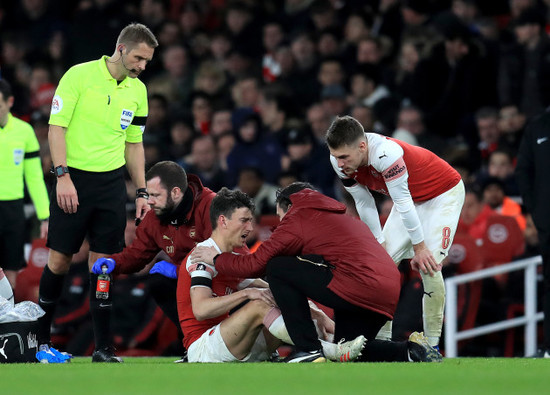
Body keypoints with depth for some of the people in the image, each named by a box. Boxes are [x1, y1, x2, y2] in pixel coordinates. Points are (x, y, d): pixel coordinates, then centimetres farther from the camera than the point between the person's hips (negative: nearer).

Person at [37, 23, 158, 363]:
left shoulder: (138, 91, 10)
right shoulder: (79, 76, -7)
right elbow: (57, 127, -9)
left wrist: (142, 192, 12)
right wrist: (62, 176, -17)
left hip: (112, 182, 4)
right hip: (73, 179, -4)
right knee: (60, 259, 0)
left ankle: (103, 348, 3)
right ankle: (42, 338, 14)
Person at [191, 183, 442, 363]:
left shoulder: (298, 218, 6)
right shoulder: (343, 217, 31)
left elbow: (256, 263, 4)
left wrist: (216, 259, 19)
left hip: (358, 283, -9)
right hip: (389, 297, 9)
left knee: (278, 269, 1)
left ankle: (309, 349, -3)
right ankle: (409, 351, 7)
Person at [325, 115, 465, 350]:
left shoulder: (385, 153, -40)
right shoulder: (341, 161, -17)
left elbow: (403, 203, -31)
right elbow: (364, 205, -4)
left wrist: (419, 247, -23)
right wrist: (379, 243, -3)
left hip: (444, 194, -7)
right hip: (408, 198, 7)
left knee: (428, 266, -20)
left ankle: (432, 346, -12)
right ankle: (382, 340, 3)